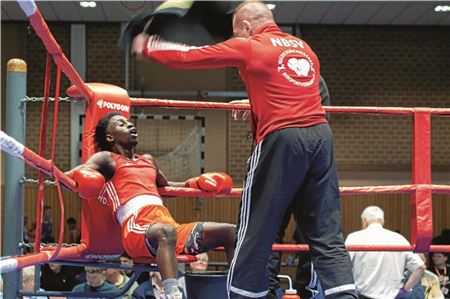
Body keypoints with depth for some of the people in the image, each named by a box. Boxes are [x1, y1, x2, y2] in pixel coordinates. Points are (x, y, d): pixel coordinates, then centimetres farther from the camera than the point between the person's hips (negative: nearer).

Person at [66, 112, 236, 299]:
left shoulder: (148, 160, 32)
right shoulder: (107, 159, 11)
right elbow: (67, 178, -3)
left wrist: (197, 183, 36)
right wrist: (77, 180, -28)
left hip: (171, 227, 8)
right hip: (138, 231, -8)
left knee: (231, 232, -1)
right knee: (166, 232, -43)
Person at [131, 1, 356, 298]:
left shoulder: (248, 47, 4)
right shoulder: (304, 48, 21)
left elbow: (189, 56, 10)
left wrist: (147, 46, 25)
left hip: (282, 138, -5)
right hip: (321, 135, 6)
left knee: (256, 231, 4)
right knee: (327, 234, 5)